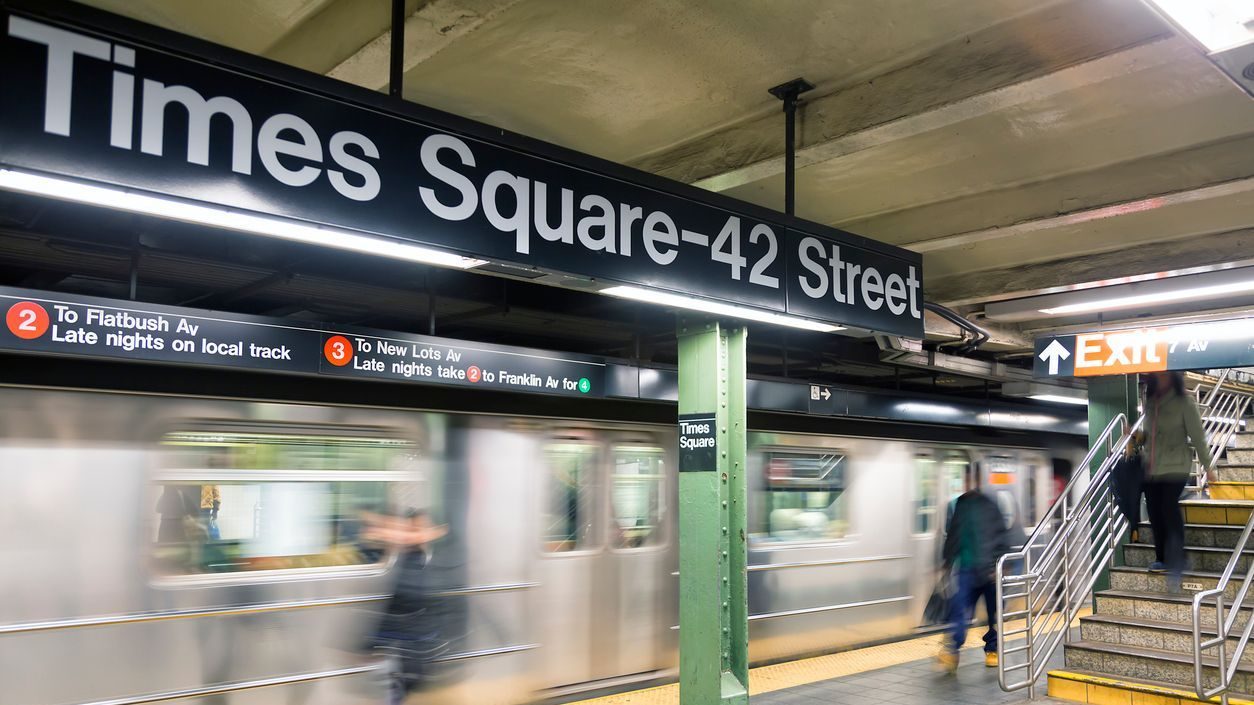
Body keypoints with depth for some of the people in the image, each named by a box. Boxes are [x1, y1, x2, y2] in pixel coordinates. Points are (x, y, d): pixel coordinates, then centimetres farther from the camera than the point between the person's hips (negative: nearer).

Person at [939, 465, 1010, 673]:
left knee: (994, 612, 9)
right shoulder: (958, 505, 7)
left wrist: (998, 564, -10)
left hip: (989, 569, -1)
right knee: (959, 609, -11)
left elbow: (1001, 537, -3)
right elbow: (951, 537, 16)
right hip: (966, 568, 2)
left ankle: (992, 650, 25)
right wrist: (948, 562, 17)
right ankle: (951, 650, -19)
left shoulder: (989, 505, -2)